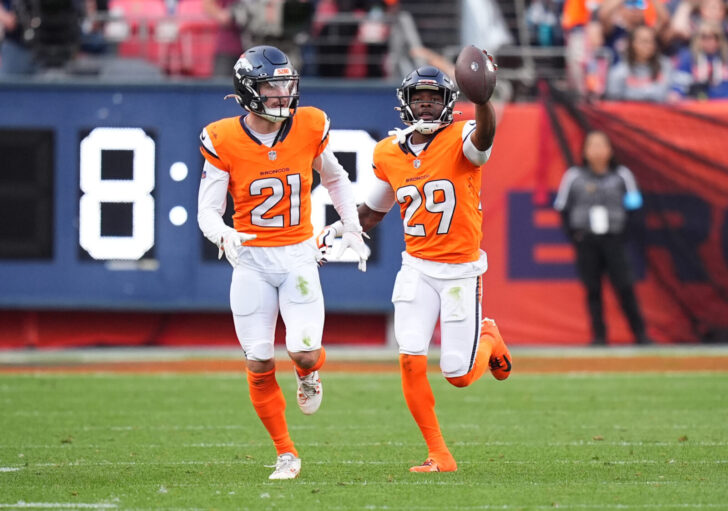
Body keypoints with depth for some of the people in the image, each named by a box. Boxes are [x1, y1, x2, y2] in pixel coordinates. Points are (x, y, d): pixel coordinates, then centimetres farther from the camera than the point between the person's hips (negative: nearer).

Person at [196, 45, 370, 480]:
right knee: (259, 365, -2)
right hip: (251, 260, 0)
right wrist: (224, 235, -28)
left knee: (304, 351, -16)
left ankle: (309, 371, 23)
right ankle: (286, 453, 15)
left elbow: (335, 178, 16)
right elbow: (208, 210, -7)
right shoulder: (224, 141, -9)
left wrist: (352, 229, 8)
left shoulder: (310, 128, -4)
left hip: (298, 256, 0)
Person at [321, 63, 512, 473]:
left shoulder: (459, 140, -11)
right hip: (417, 269, 3)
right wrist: (332, 234, 8)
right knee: (412, 360, -12)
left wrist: (483, 98, -57)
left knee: (460, 375, -1)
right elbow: (373, 211, 20)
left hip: (462, 270, -3)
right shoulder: (390, 154, 4)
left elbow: (483, 137, -38)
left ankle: (488, 338, 35)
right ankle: (439, 455, 1)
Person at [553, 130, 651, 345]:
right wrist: (573, 234, -2)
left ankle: (640, 334, 0)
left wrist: (623, 231, 1)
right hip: (586, 241, 1)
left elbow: (633, 206, 10)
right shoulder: (574, 177, 2)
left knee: (624, 287, -6)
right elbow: (562, 208, 8)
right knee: (593, 290, 1)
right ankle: (599, 335, 7)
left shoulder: (621, 175, 2)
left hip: (613, 239, -1)